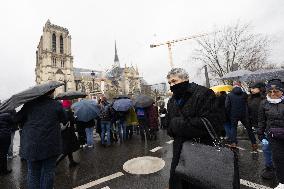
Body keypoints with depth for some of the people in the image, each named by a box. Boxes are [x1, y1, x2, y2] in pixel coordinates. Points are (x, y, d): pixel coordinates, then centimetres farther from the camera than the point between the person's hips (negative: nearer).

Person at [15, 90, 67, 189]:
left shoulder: (29, 104, -1)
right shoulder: (56, 104, -9)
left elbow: (17, 119, 5)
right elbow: (64, 121, 0)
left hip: (31, 144, 3)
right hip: (50, 144, -3)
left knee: (33, 172, 18)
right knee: (48, 172, 12)